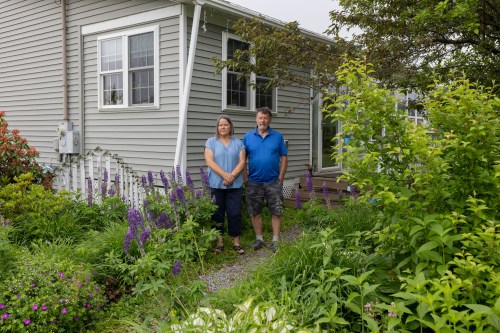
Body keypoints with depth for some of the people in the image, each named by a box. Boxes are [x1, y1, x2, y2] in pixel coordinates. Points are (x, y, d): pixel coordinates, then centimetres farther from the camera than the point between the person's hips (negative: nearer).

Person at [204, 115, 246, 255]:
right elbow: (209, 161, -6)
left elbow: (242, 161, 0)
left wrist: (232, 176, -14)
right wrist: (225, 175, -16)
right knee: (217, 214, 5)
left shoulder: (238, 143, 9)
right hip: (216, 184, 0)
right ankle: (219, 242, 15)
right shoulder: (211, 142, 5)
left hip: (235, 185, 1)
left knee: (235, 213, 3)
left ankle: (236, 242, 12)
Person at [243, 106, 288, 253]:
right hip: (254, 182, 1)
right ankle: (259, 239, 22)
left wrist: (280, 178, -4)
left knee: (276, 212, 3)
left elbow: (284, 157, 2)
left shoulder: (277, 136, 2)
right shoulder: (248, 137, 3)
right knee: (255, 212, 8)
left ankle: (275, 240, 14)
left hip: (273, 182, -1)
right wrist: (245, 177, -2)